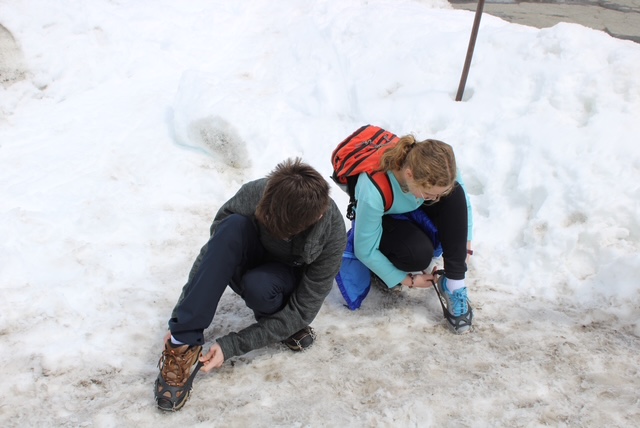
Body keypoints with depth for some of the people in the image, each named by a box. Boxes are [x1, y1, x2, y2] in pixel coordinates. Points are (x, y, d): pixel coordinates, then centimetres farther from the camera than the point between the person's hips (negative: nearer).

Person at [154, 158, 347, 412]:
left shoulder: (332, 236, -32)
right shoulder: (254, 195, -29)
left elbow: (303, 310, -25)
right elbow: (211, 251, -20)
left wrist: (231, 347, -30)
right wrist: (182, 318, -26)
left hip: (292, 282, -2)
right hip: (249, 265, 2)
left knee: (258, 285, -39)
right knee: (234, 226, -34)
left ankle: (285, 326, -2)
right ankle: (184, 343, -31)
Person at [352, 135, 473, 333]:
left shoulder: (439, 169, -31)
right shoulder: (373, 193, -42)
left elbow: (461, 201, -7)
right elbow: (365, 251, -27)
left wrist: (465, 242, -12)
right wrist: (407, 279, -18)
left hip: (413, 209, 5)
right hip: (382, 220, -5)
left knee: (454, 194, -27)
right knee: (419, 253, -35)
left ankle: (454, 285, -20)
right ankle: (385, 270, 0)